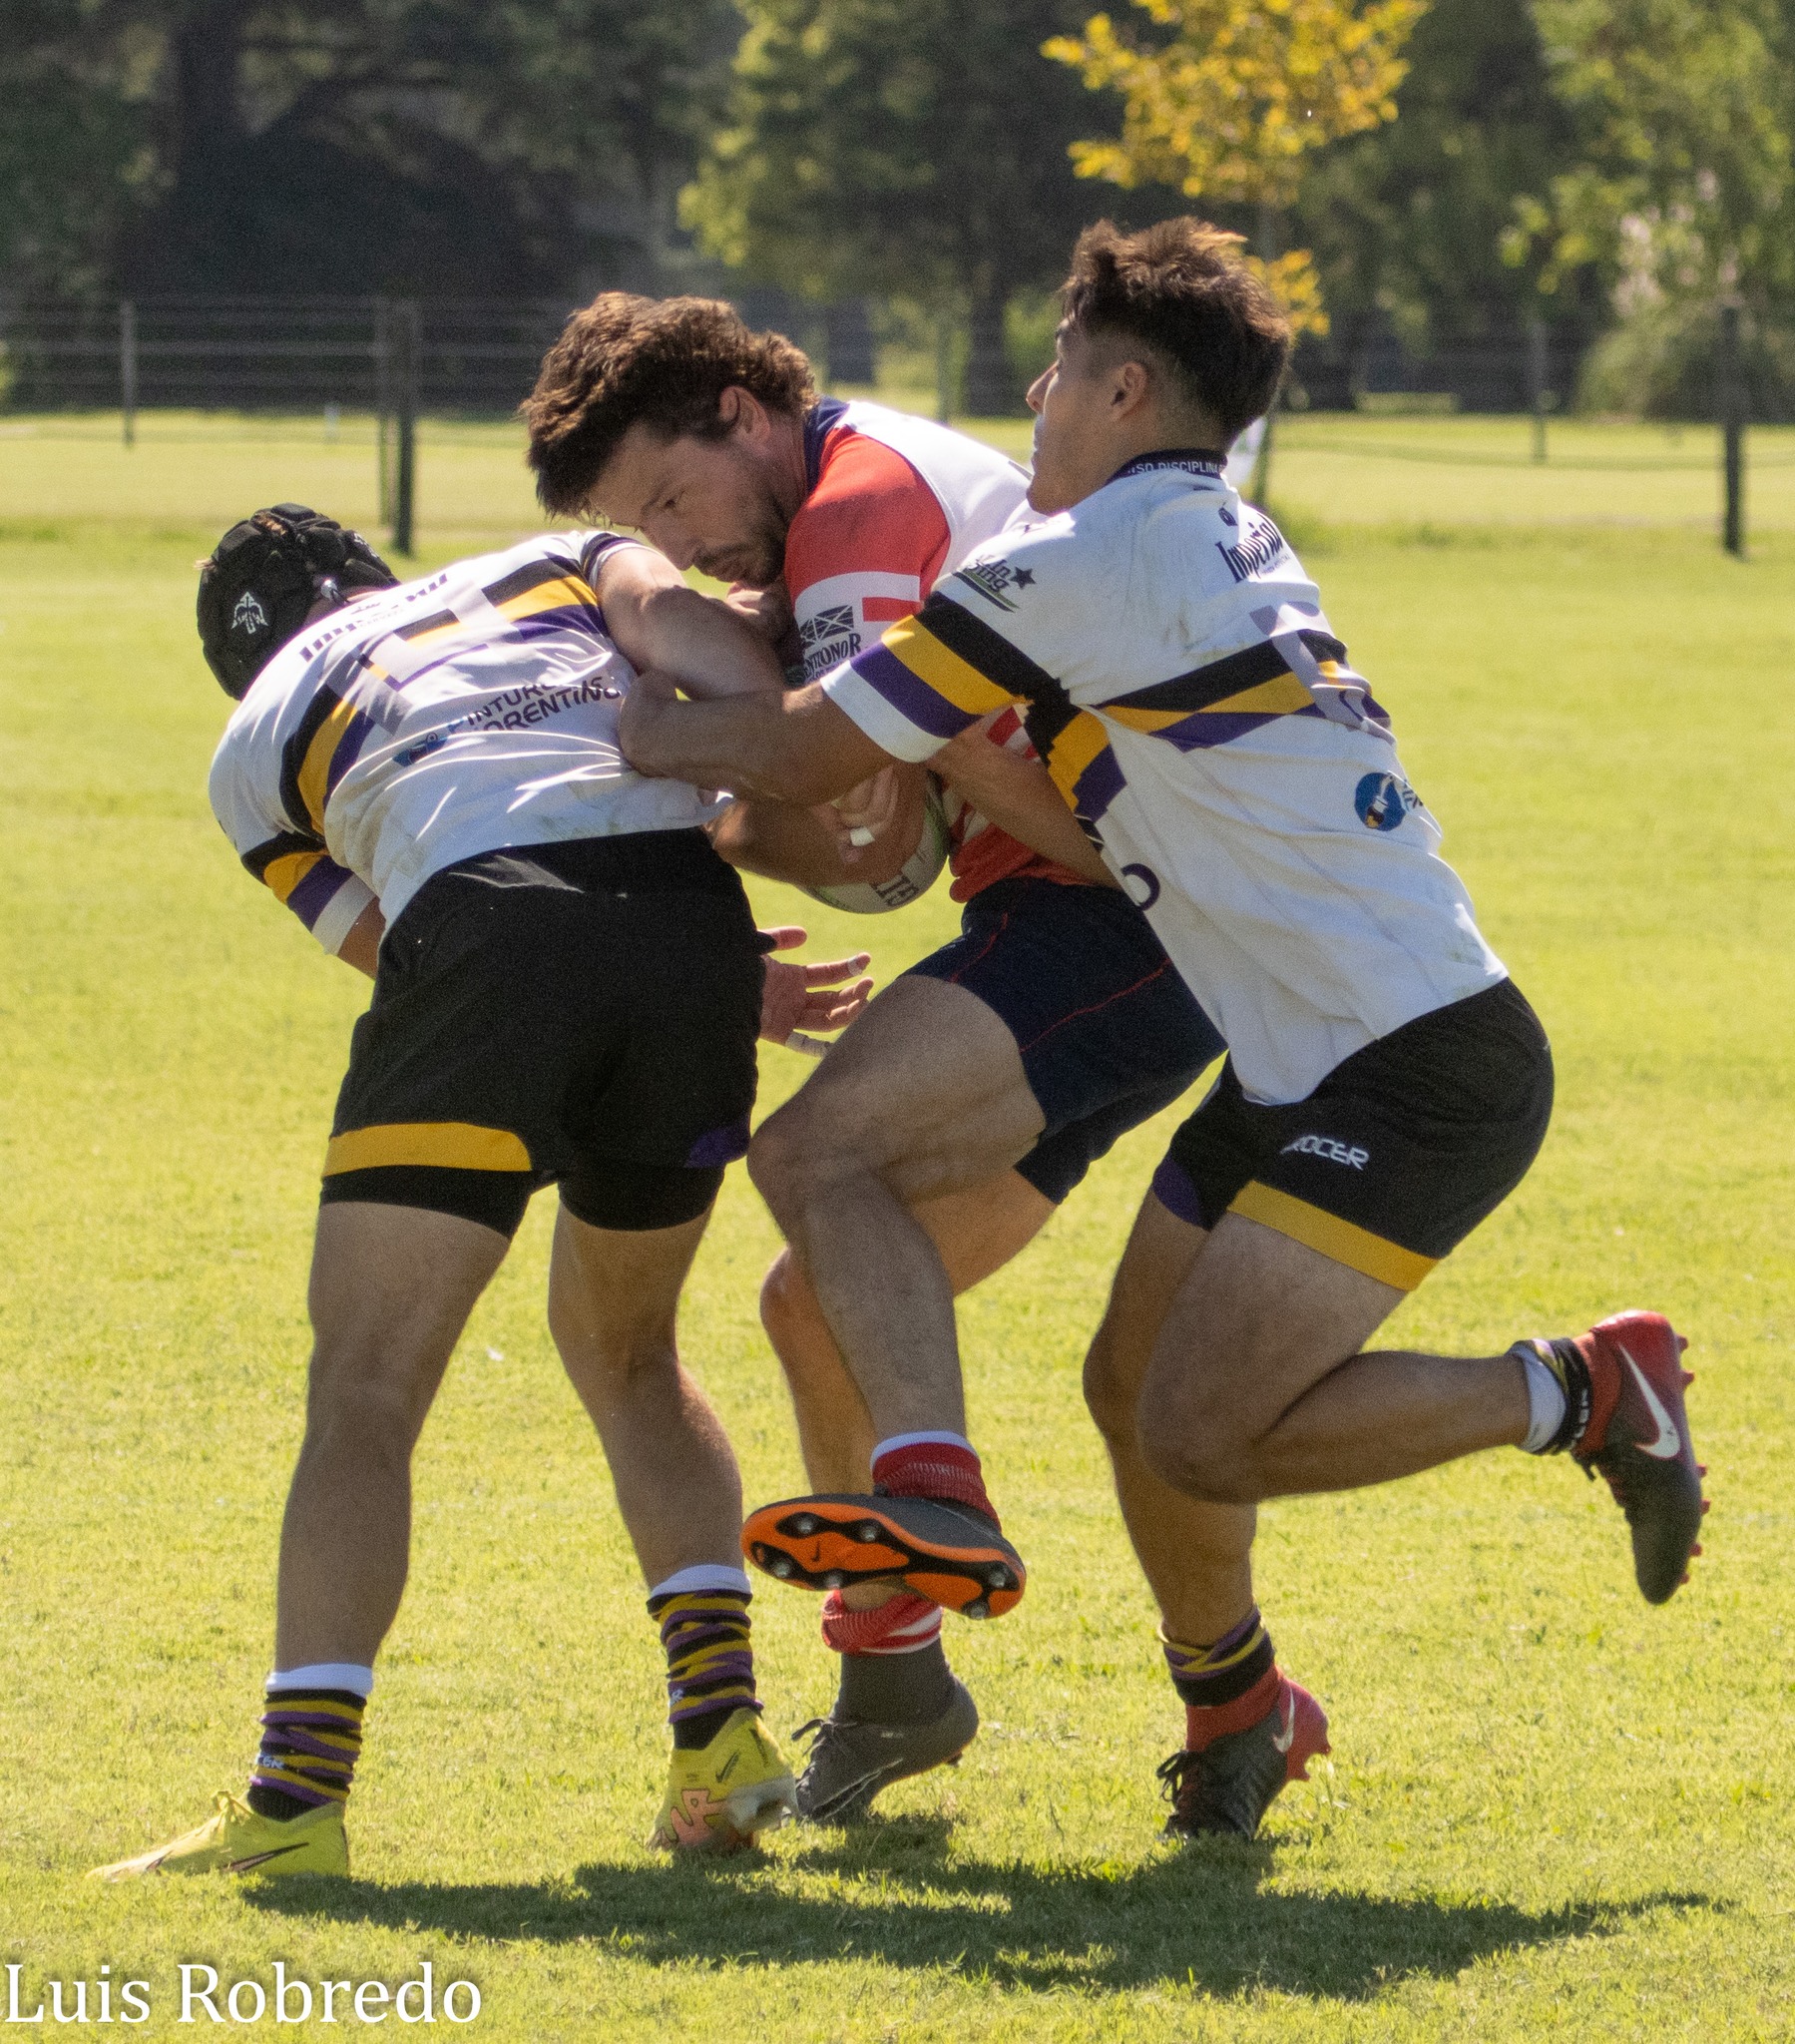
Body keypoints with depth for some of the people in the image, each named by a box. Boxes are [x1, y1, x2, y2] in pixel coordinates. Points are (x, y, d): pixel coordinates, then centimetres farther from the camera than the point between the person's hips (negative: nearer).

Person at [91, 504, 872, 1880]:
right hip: (686, 905, 3)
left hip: (482, 917, -3)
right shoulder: (551, 568, 34)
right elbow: (680, 621, 11)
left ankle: (297, 1801, -9)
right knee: (626, 1349, 24)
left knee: (365, 1393, 2)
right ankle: (724, 1728, 13)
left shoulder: (254, 749, 29)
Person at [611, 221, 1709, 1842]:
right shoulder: (1226, 547, 16)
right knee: (1136, 1388, 11)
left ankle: (1579, 1395, -1)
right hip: (1309, 1071, 10)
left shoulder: (1076, 572, -14)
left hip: (1416, 1072, -10)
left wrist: (633, 732, 8)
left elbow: (797, 757, -9)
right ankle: (1235, 1707, 27)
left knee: (1202, 1436, -14)